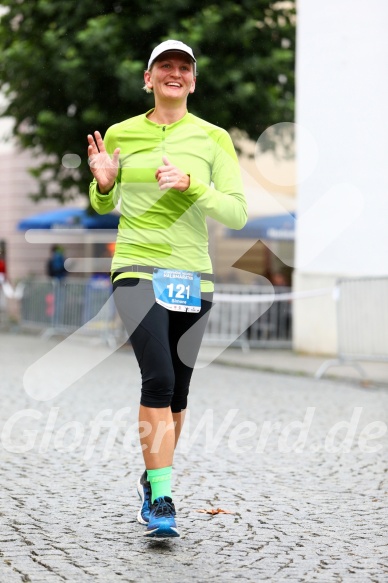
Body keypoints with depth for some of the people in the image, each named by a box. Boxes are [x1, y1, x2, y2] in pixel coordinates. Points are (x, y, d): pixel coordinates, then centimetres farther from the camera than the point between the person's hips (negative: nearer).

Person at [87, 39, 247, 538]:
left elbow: (237, 214, -2)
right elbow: (103, 206, 18)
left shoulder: (213, 139, 3)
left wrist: (191, 184, -17)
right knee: (159, 379, -20)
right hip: (137, 271, -2)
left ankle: (153, 478, 31)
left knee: (178, 392, 8)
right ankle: (160, 498, -17)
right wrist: (103, 183, -5)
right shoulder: (120, 134, 6)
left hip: (192, 277, 2)